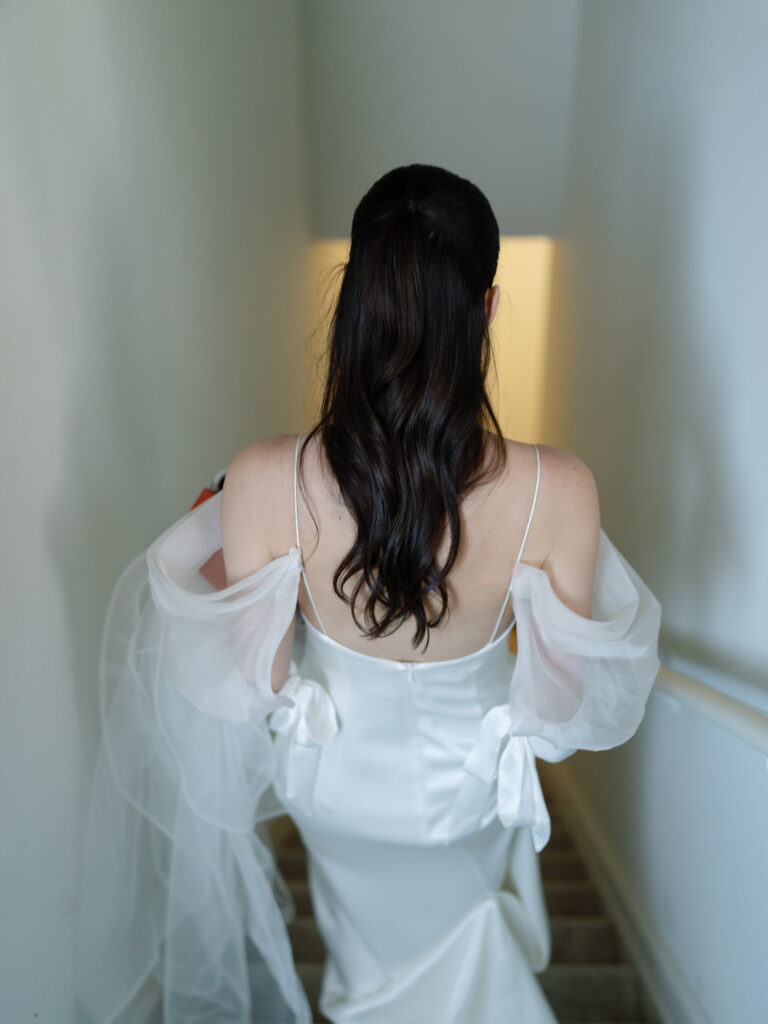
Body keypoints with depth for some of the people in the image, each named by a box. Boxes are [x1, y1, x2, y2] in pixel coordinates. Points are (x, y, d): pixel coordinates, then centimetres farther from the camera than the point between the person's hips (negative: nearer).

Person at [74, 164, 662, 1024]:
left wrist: (209, 545, -2)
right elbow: (567, 694, -16)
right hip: (464, 795, 0)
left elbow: (260, 684, -18)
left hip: (335, 785, 1)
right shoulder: (556, 490, -31)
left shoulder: (265, 482, -31)